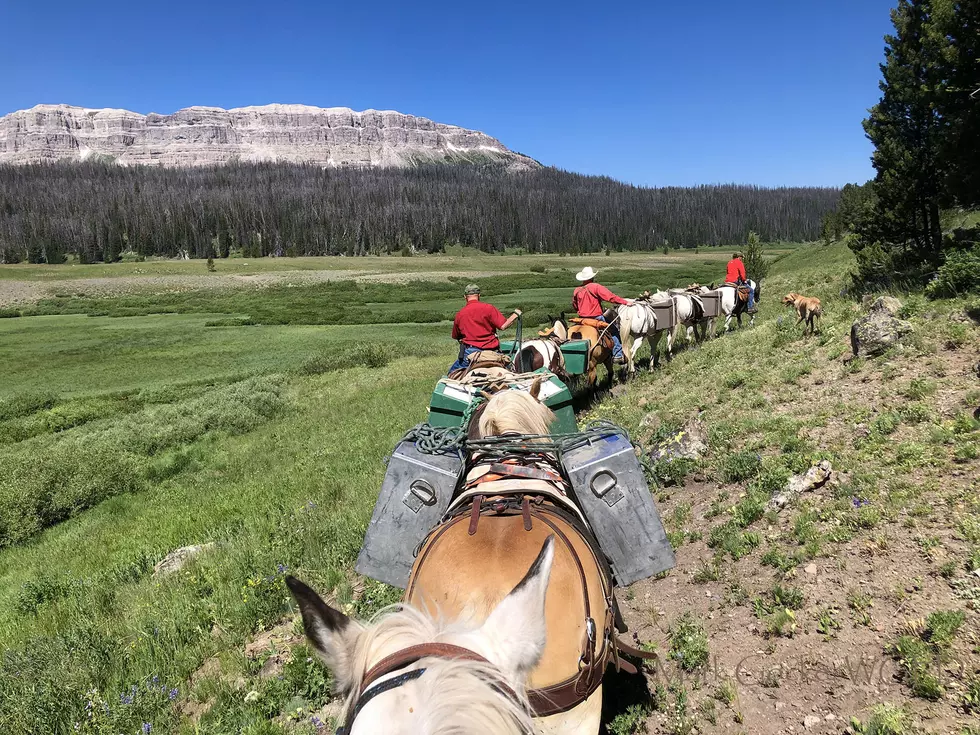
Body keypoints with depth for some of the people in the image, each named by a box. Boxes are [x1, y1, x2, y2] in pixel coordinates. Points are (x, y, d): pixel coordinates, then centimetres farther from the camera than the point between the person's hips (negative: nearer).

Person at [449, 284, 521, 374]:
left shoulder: (459, 314, 7)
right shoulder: (488, 308, -2)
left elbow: (455, 336, 18)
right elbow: (503, 326, -7)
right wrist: (516, 314, 9)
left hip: (469, 351, 0)